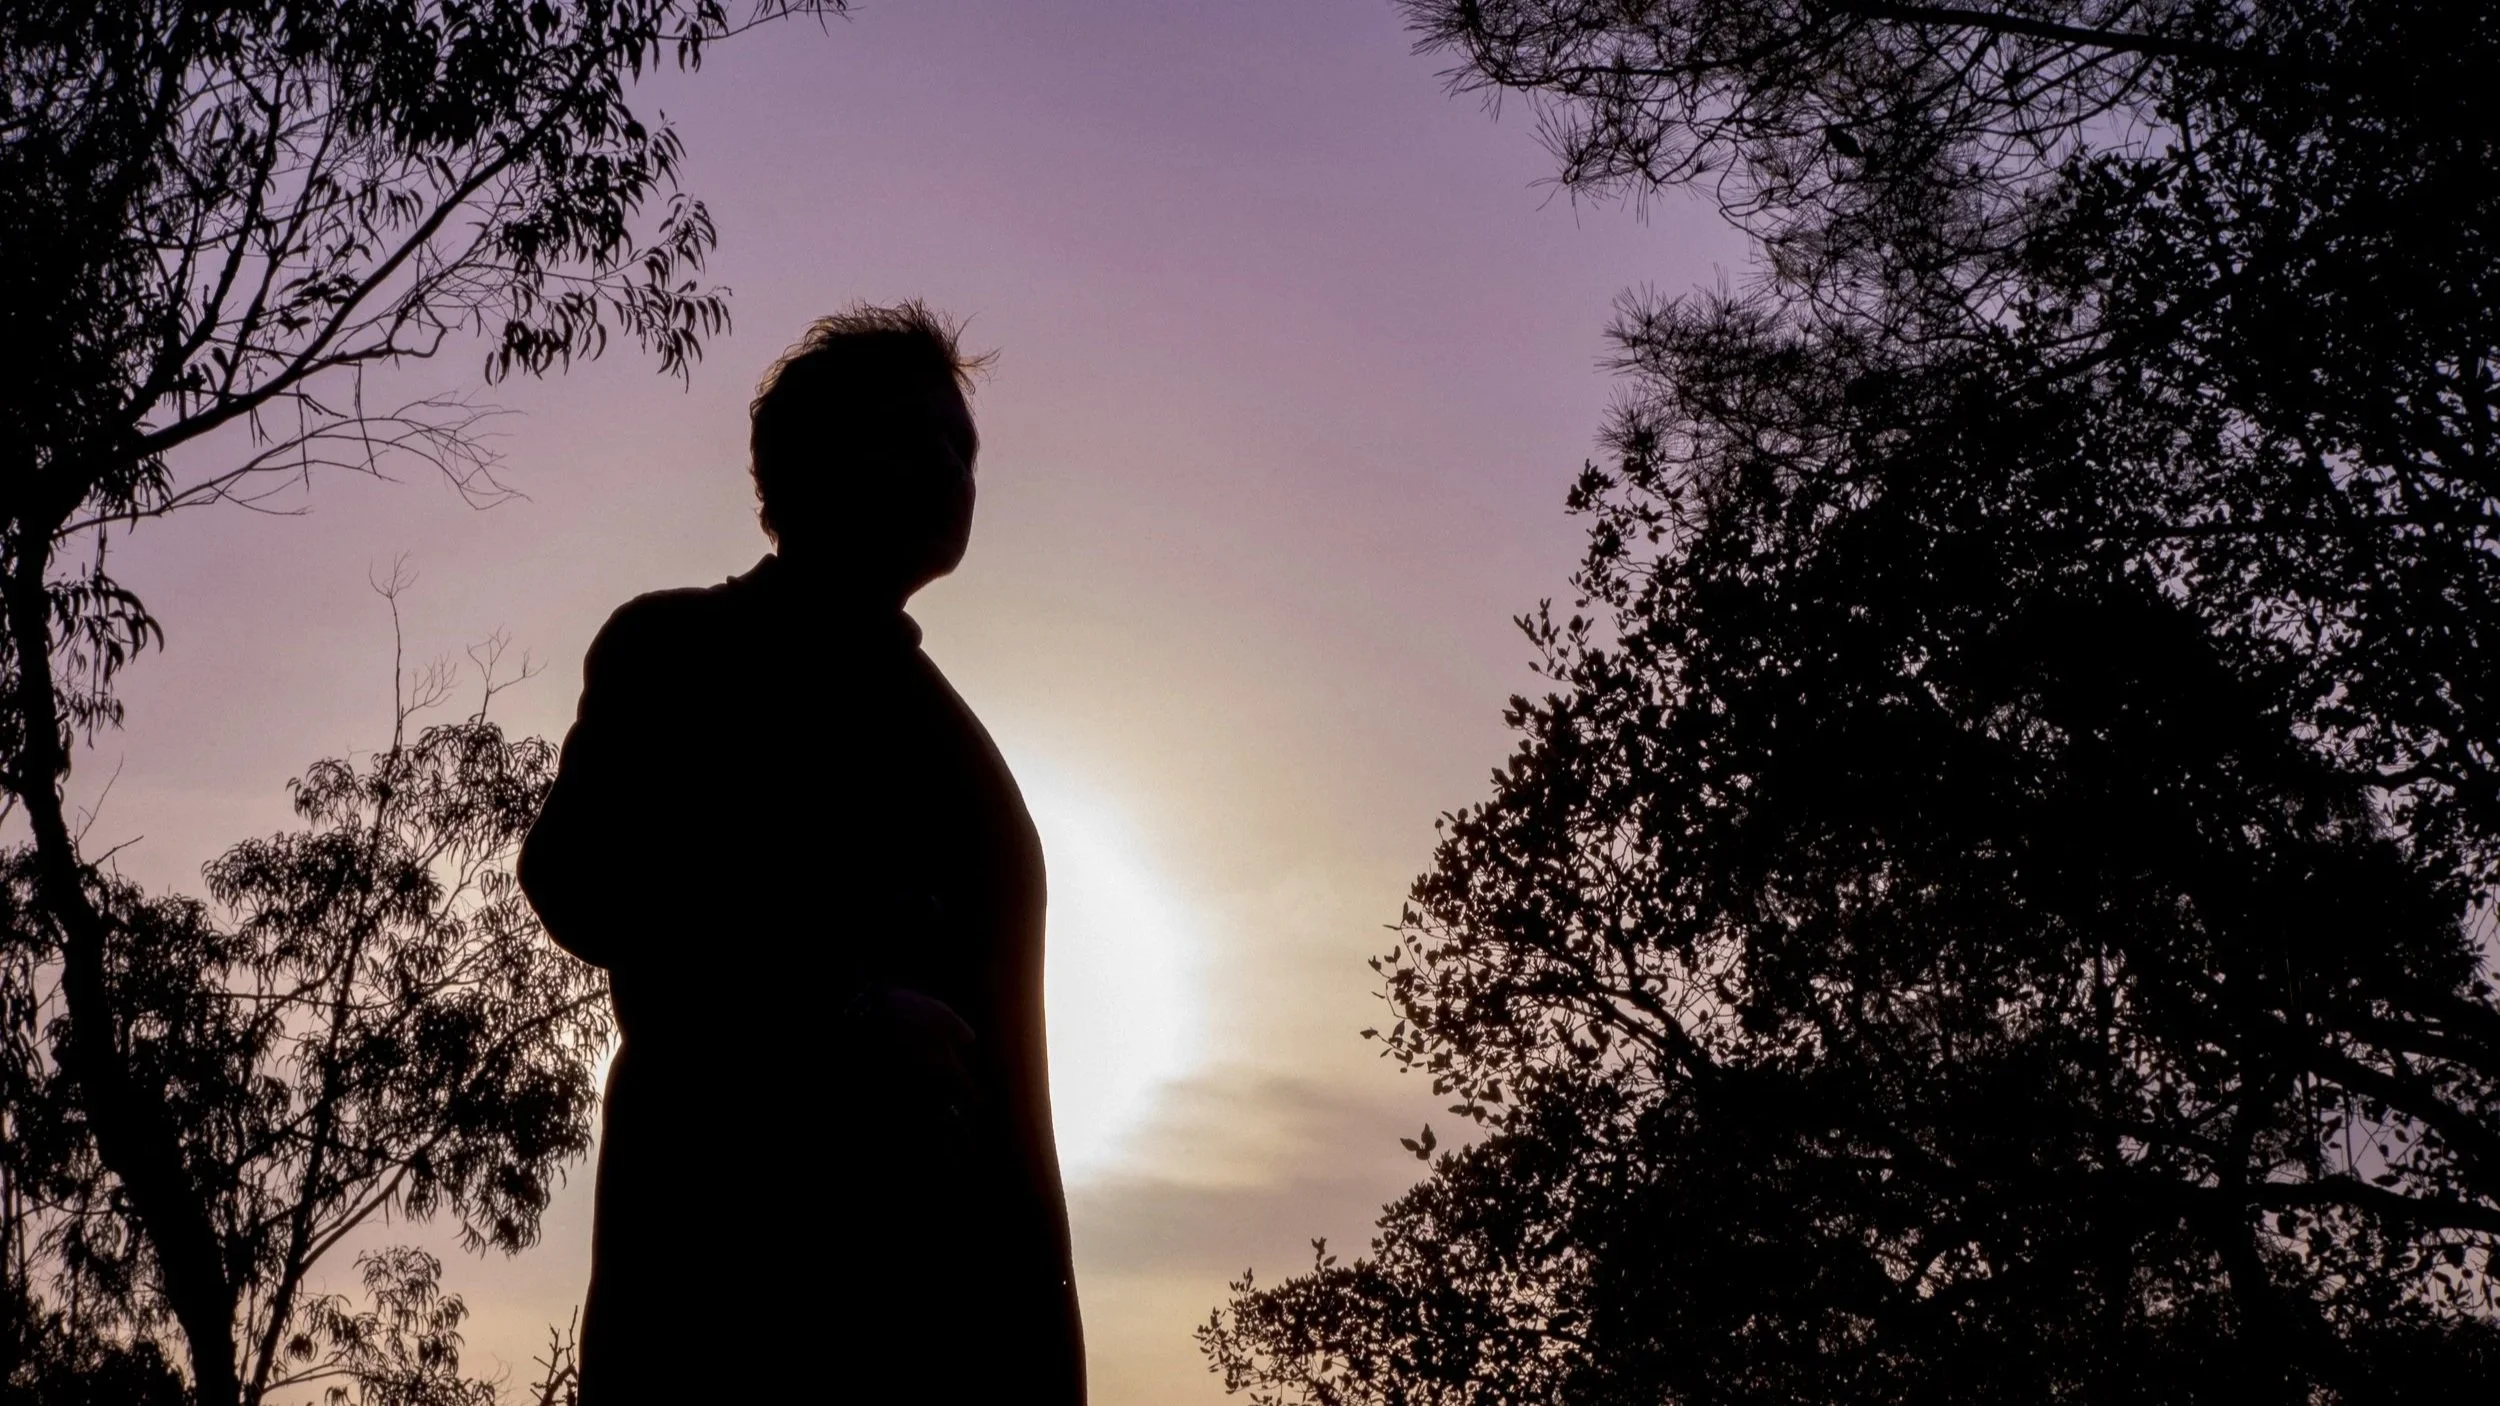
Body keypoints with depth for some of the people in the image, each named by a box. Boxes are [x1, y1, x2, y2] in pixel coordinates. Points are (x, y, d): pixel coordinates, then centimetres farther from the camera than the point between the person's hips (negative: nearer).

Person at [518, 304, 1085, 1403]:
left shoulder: (955, 747, 26)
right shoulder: (679, 650, 12)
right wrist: (840, 1009, -16)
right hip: (727, 1203, -5)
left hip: (948, 1245, 5)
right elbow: (576, 871, -7)